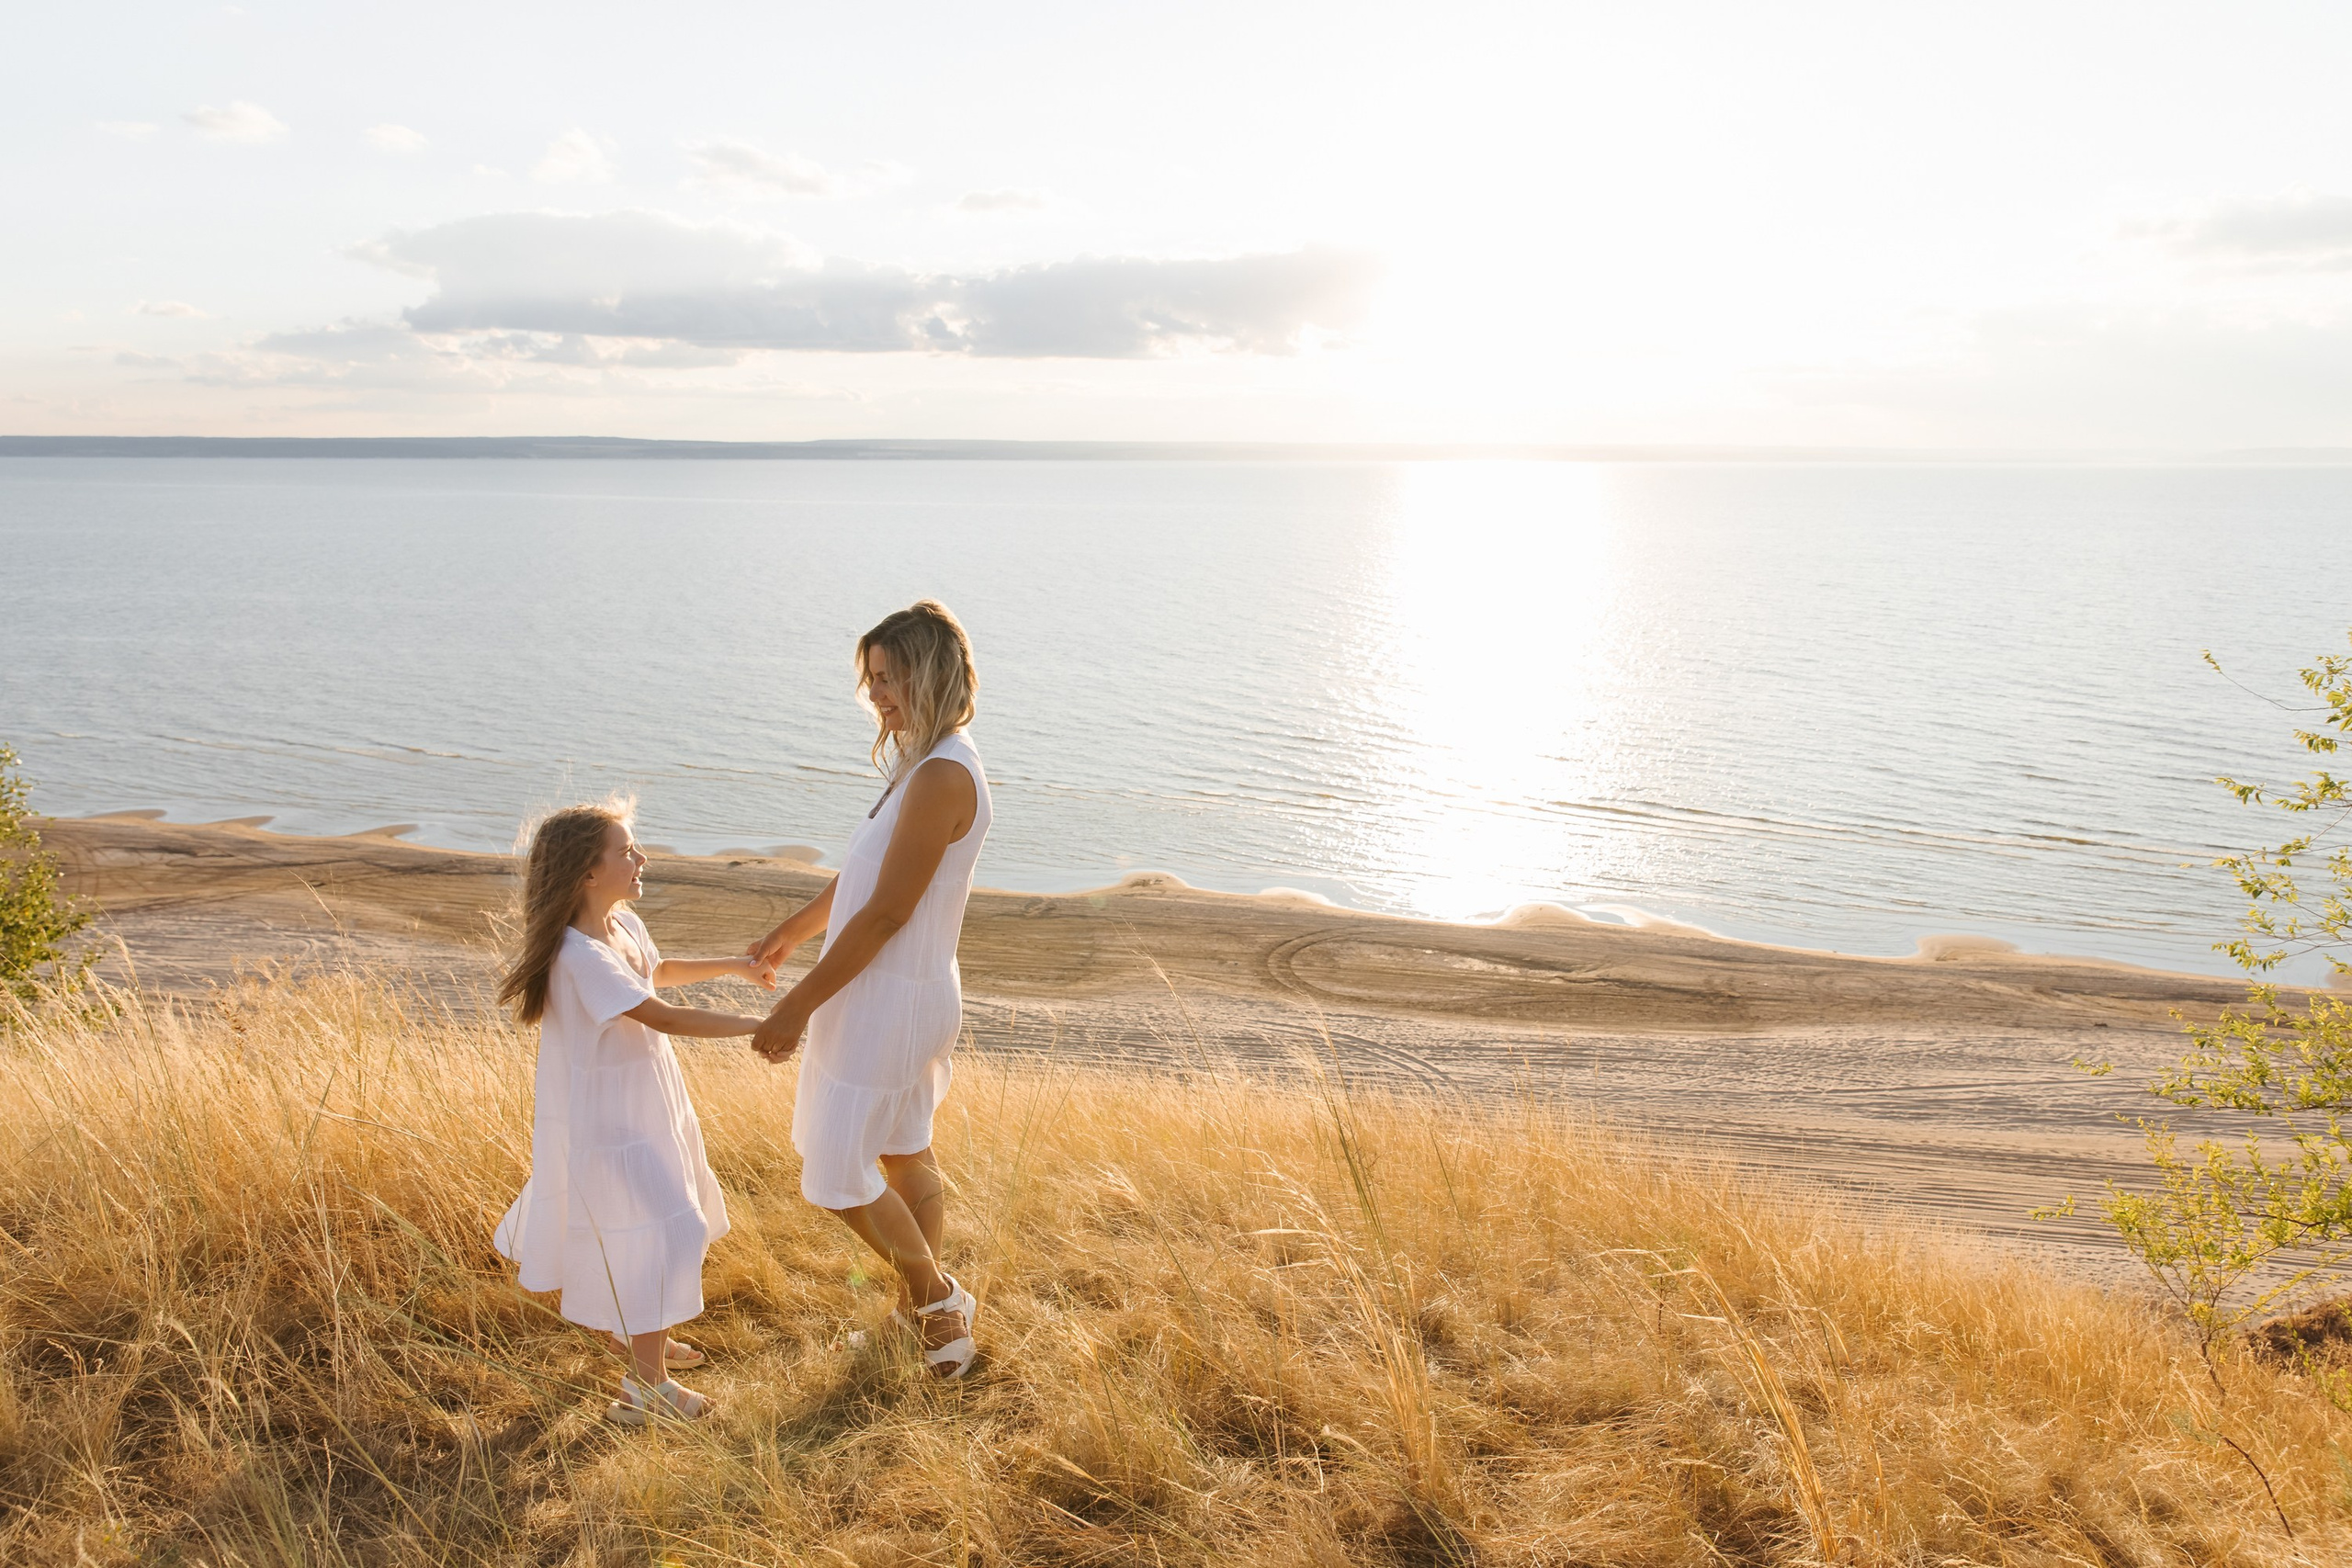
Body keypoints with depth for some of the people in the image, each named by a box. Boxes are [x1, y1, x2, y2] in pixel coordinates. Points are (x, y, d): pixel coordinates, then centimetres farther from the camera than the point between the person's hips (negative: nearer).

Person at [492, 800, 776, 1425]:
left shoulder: (625, 925, 0)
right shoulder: (581, 956, -29)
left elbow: (660, 970, 23)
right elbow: (665, 1018, -30)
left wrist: (735, 966, 18)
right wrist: (755, 1025, -27)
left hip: (641, 1106, 10)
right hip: (605, 1122, -9)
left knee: (657, 1227, 23)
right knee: (656, 1236, -4)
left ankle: (648, 1340, 43)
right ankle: (646, 1383, 10)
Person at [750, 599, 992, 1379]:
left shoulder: (944, 776, -25)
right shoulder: (925, 765, 7)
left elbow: (885, 913, -24)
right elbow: (864, 875, 19)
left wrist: (800, 1005, -19)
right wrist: (792, 931, 29)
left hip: (890, 1000, -10)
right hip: (895, 992, 10)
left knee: (835, 1175, 1)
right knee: (905, 1154, 20)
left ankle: (938, 1298, 17)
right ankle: (922, 1312, 36)